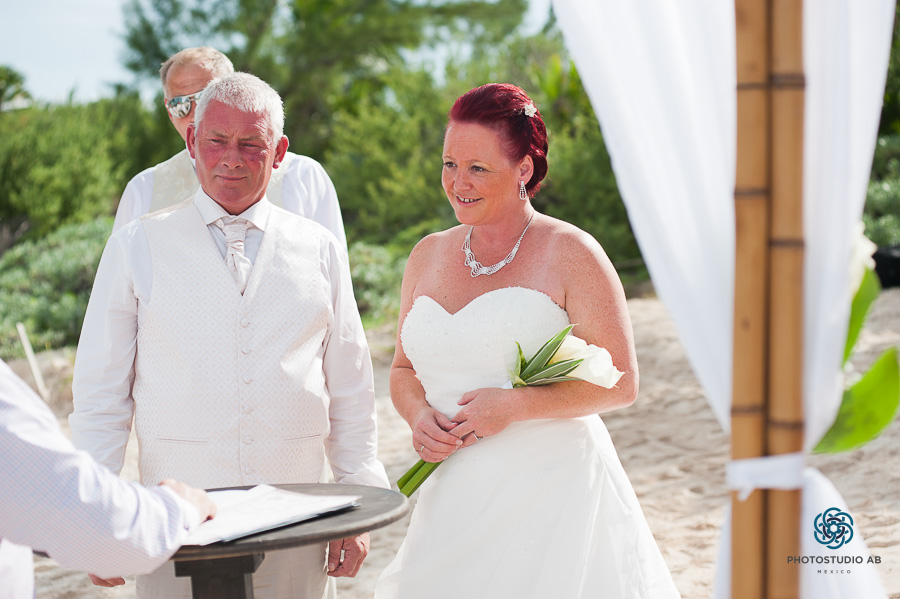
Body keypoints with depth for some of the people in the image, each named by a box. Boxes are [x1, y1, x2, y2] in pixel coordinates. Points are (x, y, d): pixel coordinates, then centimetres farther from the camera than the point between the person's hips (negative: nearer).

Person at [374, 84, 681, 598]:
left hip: (554, 492, -4)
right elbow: (404, 370, 19)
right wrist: (419, 416, -3)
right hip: (457, 495, 5)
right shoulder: (428, 257, 11)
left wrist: (513, 406, -16)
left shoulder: (571, 254, -5)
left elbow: (620, 383, -7)